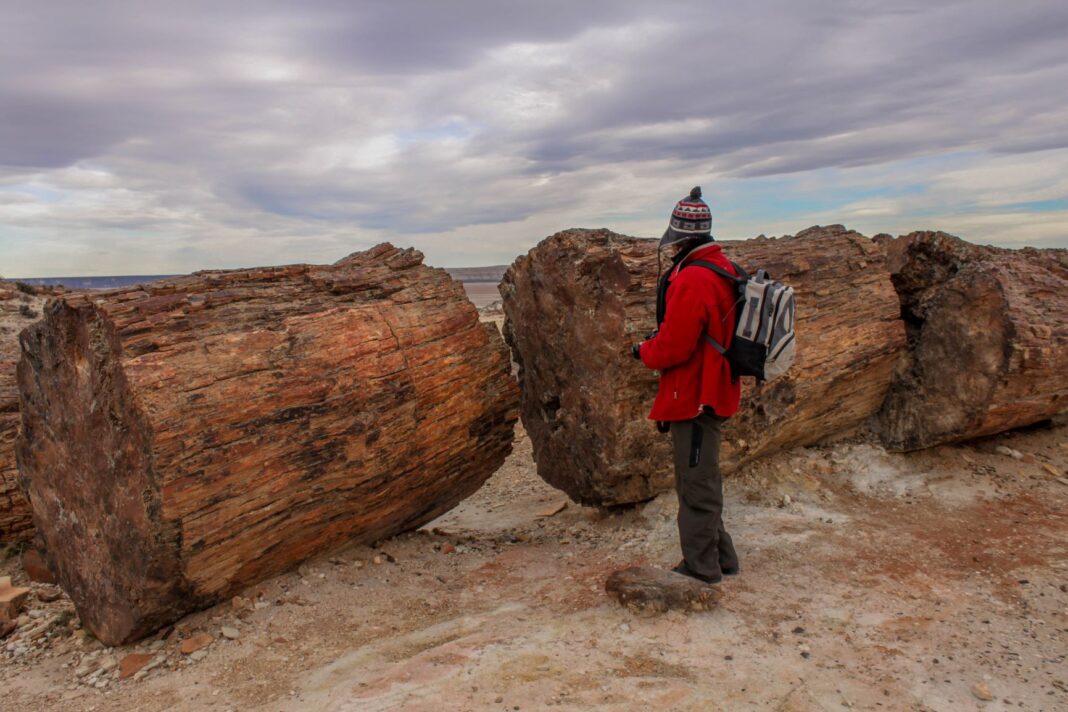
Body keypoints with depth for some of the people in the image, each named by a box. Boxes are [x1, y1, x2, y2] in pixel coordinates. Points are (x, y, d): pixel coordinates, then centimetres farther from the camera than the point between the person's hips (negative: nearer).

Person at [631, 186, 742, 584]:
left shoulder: (691, 279, -22)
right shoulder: (723, 270, 12)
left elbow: (674, 346, -23)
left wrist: (643, 351, -3)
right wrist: (658, 339, 11)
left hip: (693, 397, -11)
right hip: (711, 392, 11)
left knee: (696, 484, 0)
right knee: (702, 479, 20)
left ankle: (701, 568, 12)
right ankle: (719, 559, 31)